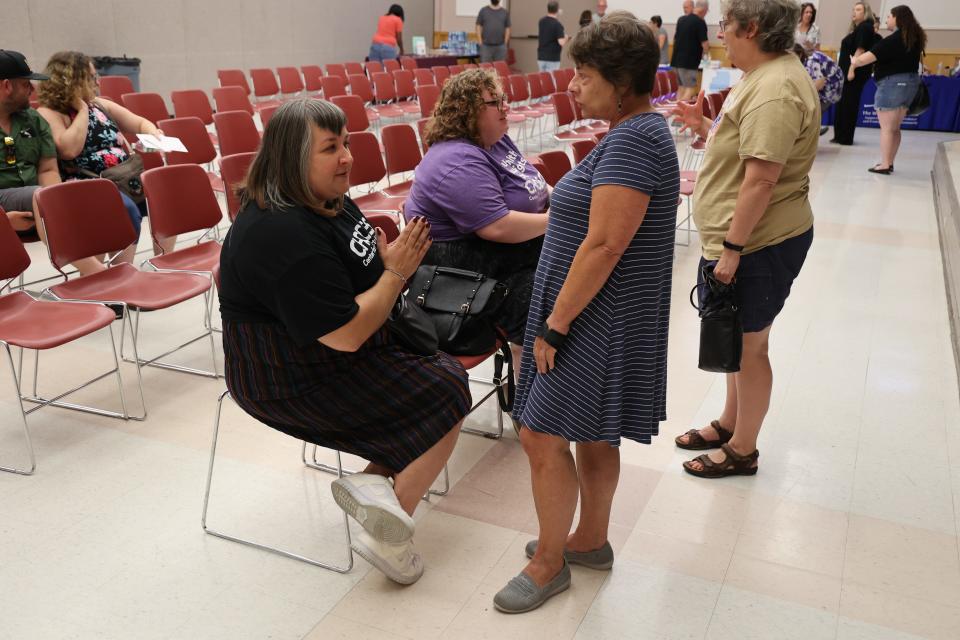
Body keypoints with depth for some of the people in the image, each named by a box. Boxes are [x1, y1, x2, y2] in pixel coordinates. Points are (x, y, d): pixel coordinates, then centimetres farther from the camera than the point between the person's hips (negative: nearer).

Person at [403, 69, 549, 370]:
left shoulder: (496, 138, 8)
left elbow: (529, 184, 22)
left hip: (506, 253, 10)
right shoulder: (459, 163, -24)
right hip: (464, 263, -10)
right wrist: (552, 220, -18)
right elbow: (497, 227, -31)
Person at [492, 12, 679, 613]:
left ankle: (550, 563, 17)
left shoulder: (631, 141, -20)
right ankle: (591, 539, 36)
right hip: (604, 317, 10)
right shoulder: (642, 130, 13)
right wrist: (560, 317, 18)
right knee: (592, 433, 19)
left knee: (543, 434, -1)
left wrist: (555, 325, -18)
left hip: (597, 320, -10)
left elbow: (604, 246, -25)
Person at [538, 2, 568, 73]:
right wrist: (566, 38, 1)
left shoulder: (541, 21, 5)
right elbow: (561, 42, -21)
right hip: (553, 58, -7)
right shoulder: (557, 24, -16)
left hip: (541, 57, 7)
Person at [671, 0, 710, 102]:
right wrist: (704, 53, 8)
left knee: (682, 87, 15)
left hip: (677, 60, 8)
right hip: (689, 61, -8)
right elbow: (704, 43, -13)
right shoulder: (700, 22, -11)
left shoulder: (681, 19, 11)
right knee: (690, 88, -5)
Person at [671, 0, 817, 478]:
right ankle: (729, 424, 39)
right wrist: (706, 128, 8)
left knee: (748, 346, 4)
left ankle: (743, 451, 21)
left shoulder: (775, 89, -22)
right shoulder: (766, 75, 12)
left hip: (758, 244, -10)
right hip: (750, 239, 10)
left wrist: (732, 248, -24)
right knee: (738, 339, 21)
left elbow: (761, 178, -26)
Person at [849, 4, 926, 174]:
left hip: (892, 83, -8)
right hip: (910, 83, 8)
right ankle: (889, 163, 18)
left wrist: (854, 63, -1)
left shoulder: (893, 40, -17)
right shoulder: (915, 38, 9)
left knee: (886, 128, -4)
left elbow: (869, 56, -19)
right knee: (895, 128, 14)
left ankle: (884, 165, -3)